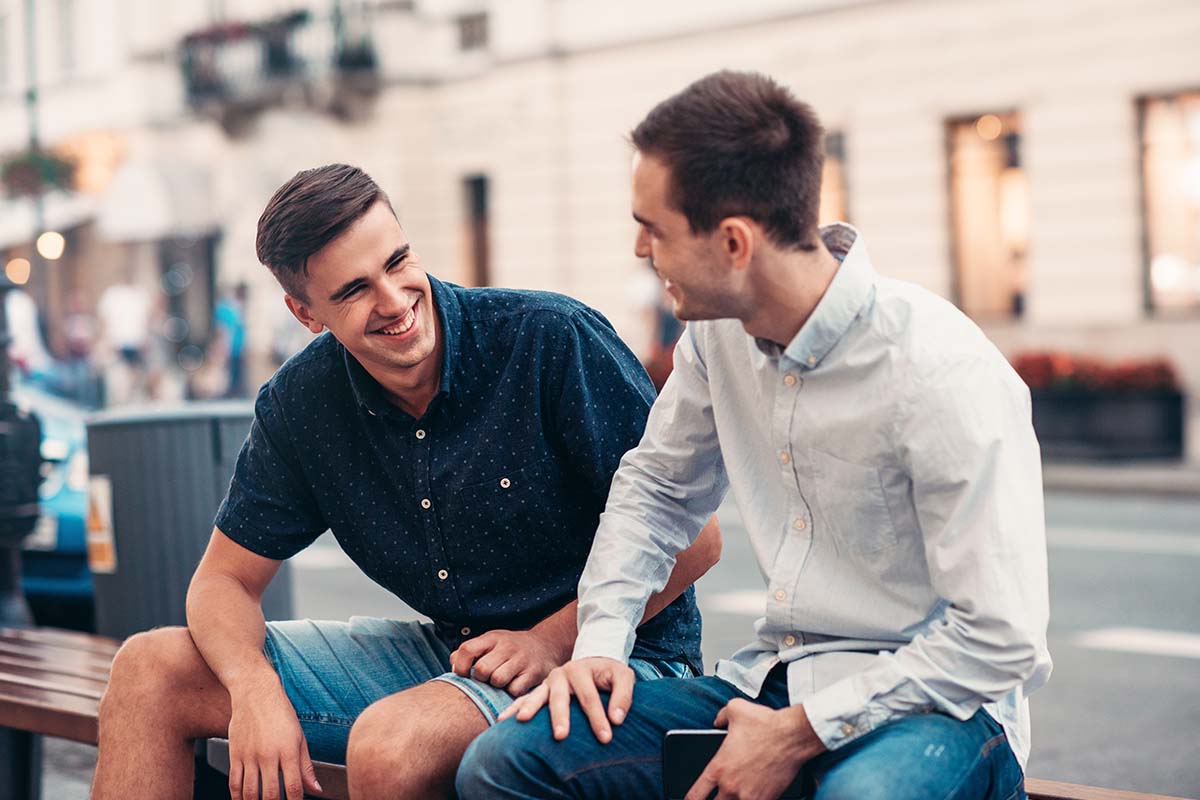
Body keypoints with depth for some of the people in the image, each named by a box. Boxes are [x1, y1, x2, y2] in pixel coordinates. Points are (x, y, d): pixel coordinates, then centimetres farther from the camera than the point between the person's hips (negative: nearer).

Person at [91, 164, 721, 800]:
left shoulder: (553, 340, -19)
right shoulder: (298, 404, -3)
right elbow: (224, 580, 4)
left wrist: (551, 640, -21)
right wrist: (255, 689, -17)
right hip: (445, 649, 6)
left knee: (389, 744, -37)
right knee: (151, 671, -1)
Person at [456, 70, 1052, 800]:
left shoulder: (947, 376, -20)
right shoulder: (719, 331, 1)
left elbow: (1001, 643, -20)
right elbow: (657, 486, 19)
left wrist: (798, 736, -18)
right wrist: (601, 641, 4)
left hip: (929, 702, -6)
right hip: (775, 678, 6)